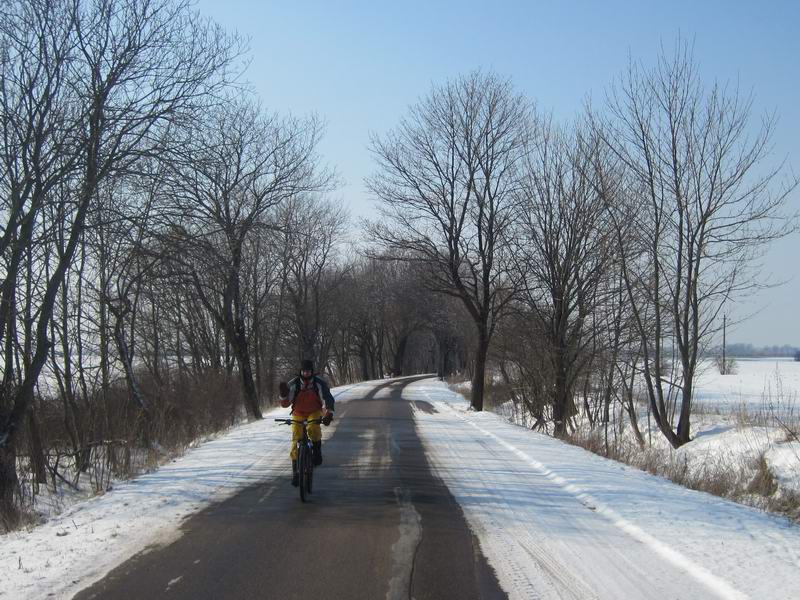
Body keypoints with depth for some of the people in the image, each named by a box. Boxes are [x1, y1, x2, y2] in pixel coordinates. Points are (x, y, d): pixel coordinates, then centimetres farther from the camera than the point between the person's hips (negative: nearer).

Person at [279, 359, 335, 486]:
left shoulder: (319, 384, -18)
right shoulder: (293, 384, -17)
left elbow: (328, 399, -27)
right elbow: (285, 404, -19)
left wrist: (329, 414, -45)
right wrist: (283, 394, -41)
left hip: (314, 412, -1)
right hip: (298, 414, 1)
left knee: (313, 429, -35)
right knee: (296, 441, -12)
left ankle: (317, 452, -8)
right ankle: (295, 473, -4)